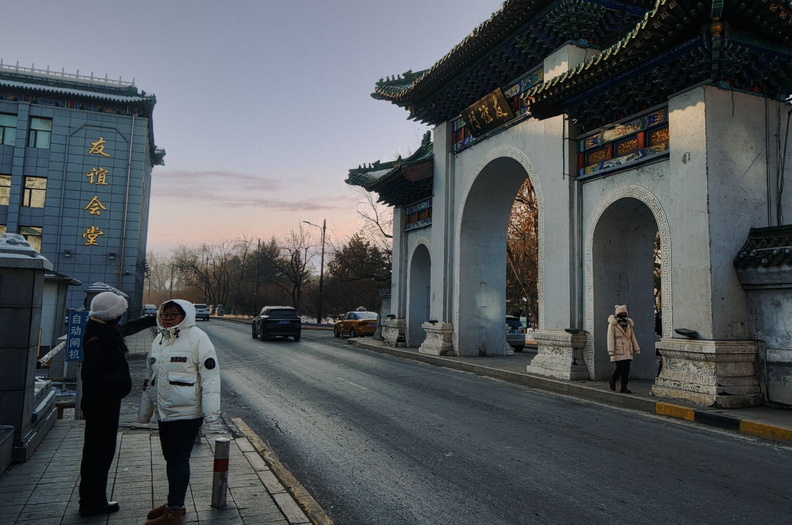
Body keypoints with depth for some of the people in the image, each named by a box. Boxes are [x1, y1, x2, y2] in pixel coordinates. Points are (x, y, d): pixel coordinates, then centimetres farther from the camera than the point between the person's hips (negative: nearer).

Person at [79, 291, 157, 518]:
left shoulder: (108, 331, 7)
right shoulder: (96, 340, -23)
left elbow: (126, 328, 28)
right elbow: (91, 376, -26)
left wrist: (151, 320, 35)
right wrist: (120, 381, -22)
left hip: (106, 402, 10)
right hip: (101, 404, -10)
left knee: (100, 450, 17)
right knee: (99, 452, -1)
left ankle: (93, 500, 27)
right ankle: (92, 503, 10)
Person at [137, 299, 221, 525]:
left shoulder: (197, 338, -13)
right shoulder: (159, 339, 12)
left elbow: (210, 375, -17)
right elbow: (150, 378, 20)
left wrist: (211, 410, -21)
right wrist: (144, 411, 22)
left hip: (187, 413, -8)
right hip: (164, 412, 8)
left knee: (178, 460, 0)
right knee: (171, 458, 18)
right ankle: (174, 502, 34)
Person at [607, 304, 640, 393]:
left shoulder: (628, 324, 14)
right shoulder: (612, 324, -5)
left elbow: (633, 338, 15)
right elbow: (610, 338, -10)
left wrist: (637, 350, 9)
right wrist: (611, 352, -16)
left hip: (627, 351, 6)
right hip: (618, 351, -6)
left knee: (626, 369, 3)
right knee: (621, 368, -11)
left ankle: (623, 387, 9)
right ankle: (612, 381, 14)